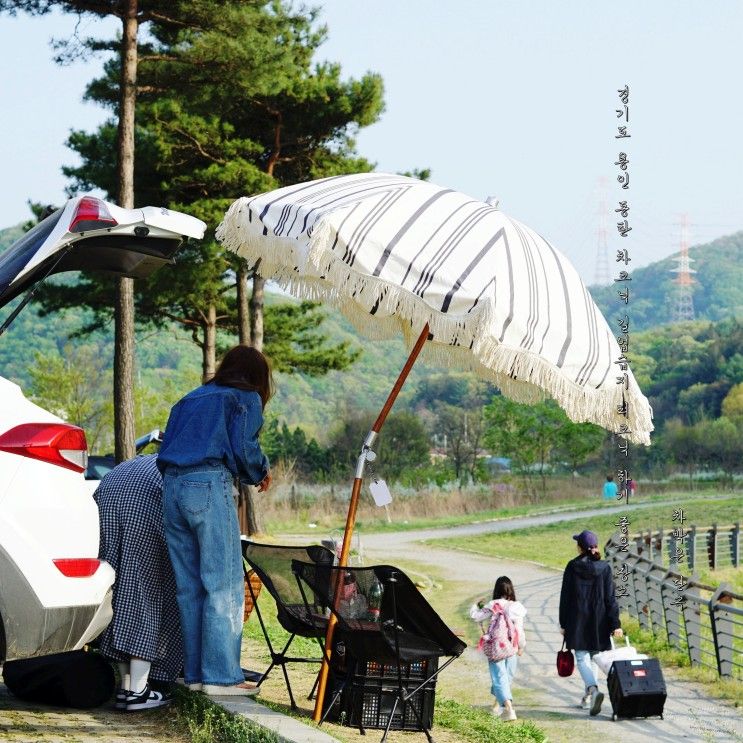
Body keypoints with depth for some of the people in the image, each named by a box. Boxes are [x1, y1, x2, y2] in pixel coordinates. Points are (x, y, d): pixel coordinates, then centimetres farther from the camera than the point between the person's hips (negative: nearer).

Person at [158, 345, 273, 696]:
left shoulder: (190, 398, 27)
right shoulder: (246, 398, 9)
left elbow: (166, 448, 20)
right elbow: (244, 448, -4)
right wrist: (261, 473, 15)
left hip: (171, 486, 7)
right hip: (209, 486, -6)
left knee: (188, 586, 10)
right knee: (224, 584, -3)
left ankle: (194, 672, 13)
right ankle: (221, 675, -6)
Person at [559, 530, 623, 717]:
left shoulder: (572, 567, -5)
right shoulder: (604, 568, -2)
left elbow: (565, 597, -2)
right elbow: (610, 598, -4)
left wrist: (563, 623, 6)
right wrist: (615, 624, -2)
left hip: (577, 620, -2)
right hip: (598, 622, 2)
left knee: (582, 658, -1)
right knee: (593, 657, 16)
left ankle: (593, 689, -26)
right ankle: (588, 697, 23)